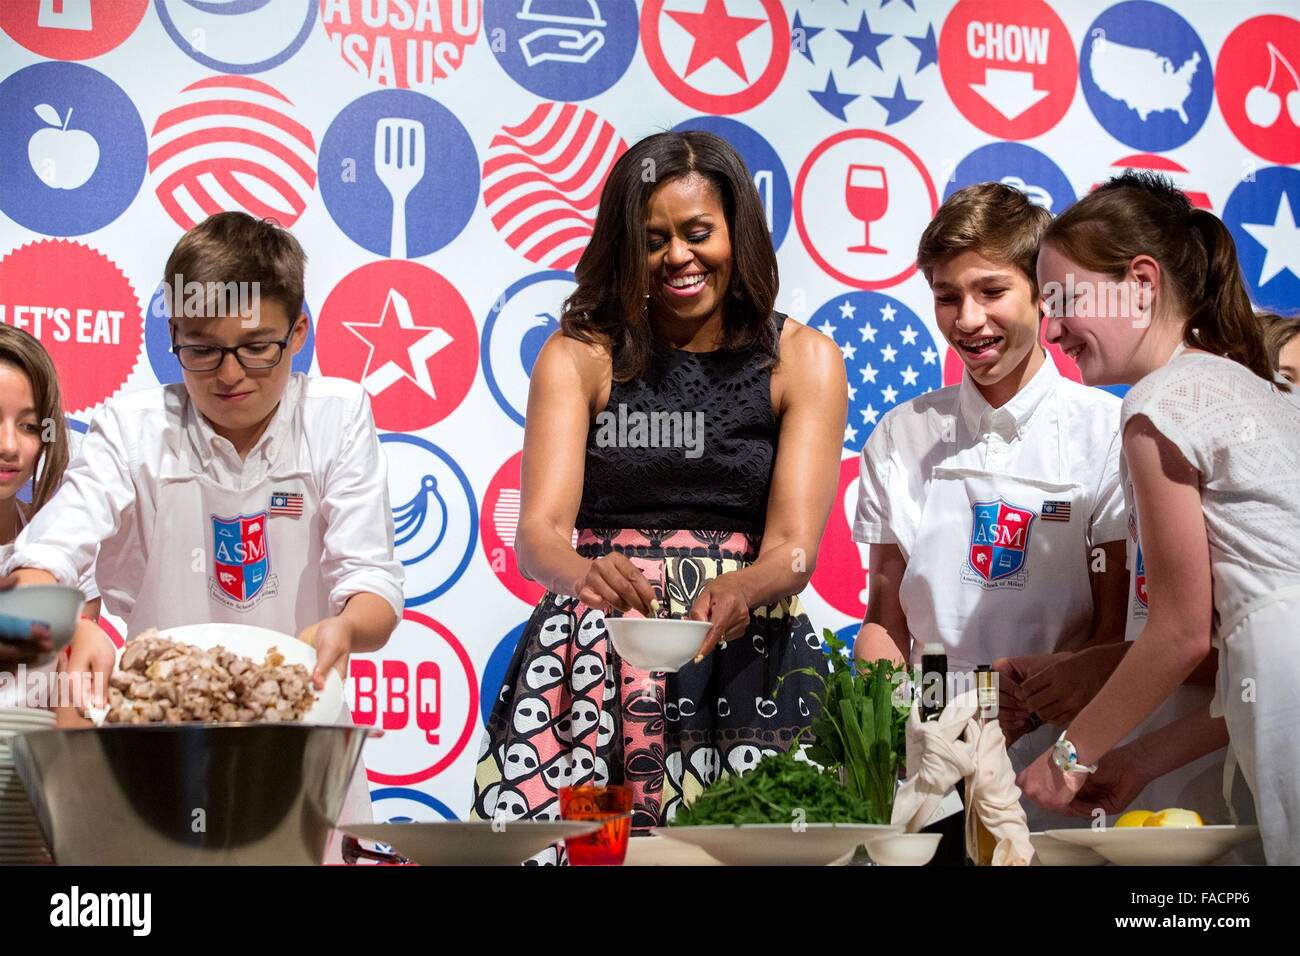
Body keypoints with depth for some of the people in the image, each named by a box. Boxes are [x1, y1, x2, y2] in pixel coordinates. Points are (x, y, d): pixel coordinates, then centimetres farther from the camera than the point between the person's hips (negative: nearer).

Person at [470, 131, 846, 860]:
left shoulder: (803, 360, 5)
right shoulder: (580, 356, 5)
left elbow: (794, 548, -4)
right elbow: (539, 532, -5)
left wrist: (738, 592, -26)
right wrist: (586, 575, -28)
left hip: (744, 656, 0)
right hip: (596, 656, 0)